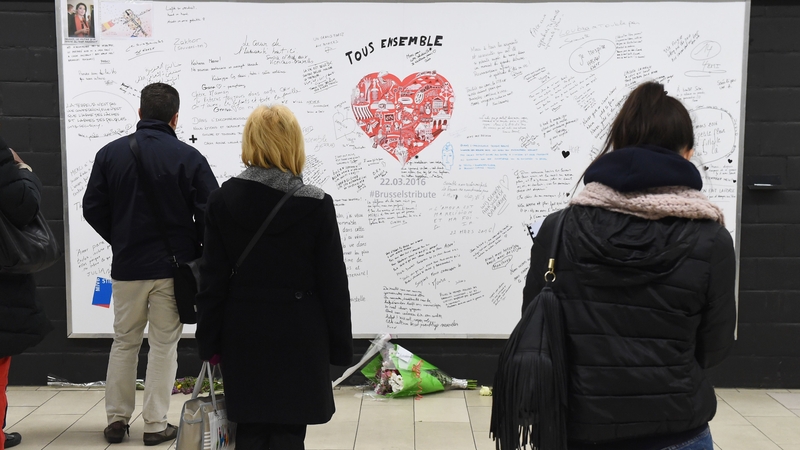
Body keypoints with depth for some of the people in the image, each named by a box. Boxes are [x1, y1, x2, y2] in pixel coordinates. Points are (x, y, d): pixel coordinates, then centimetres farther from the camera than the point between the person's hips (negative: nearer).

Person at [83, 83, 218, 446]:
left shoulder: (111, 153, -1)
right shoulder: (189, 157, -9)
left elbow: (93, 208, 1)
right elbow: (210, 212, -11)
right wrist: (196, 252, 7)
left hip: (126, 266, 2)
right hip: (174, 267, -2)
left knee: (124, 343, 16)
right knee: (164, 345, 8)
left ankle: (117, 419, 22)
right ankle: (155, 425, 12)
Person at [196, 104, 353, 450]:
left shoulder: (222, 201, -4)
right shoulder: (316, 204, -10)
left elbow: (212, 280, -1)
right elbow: (333, 283, -6)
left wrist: (209, 342, 7)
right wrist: (341, 346, 3)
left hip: (243, 337, 3)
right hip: (298, 338, -2)